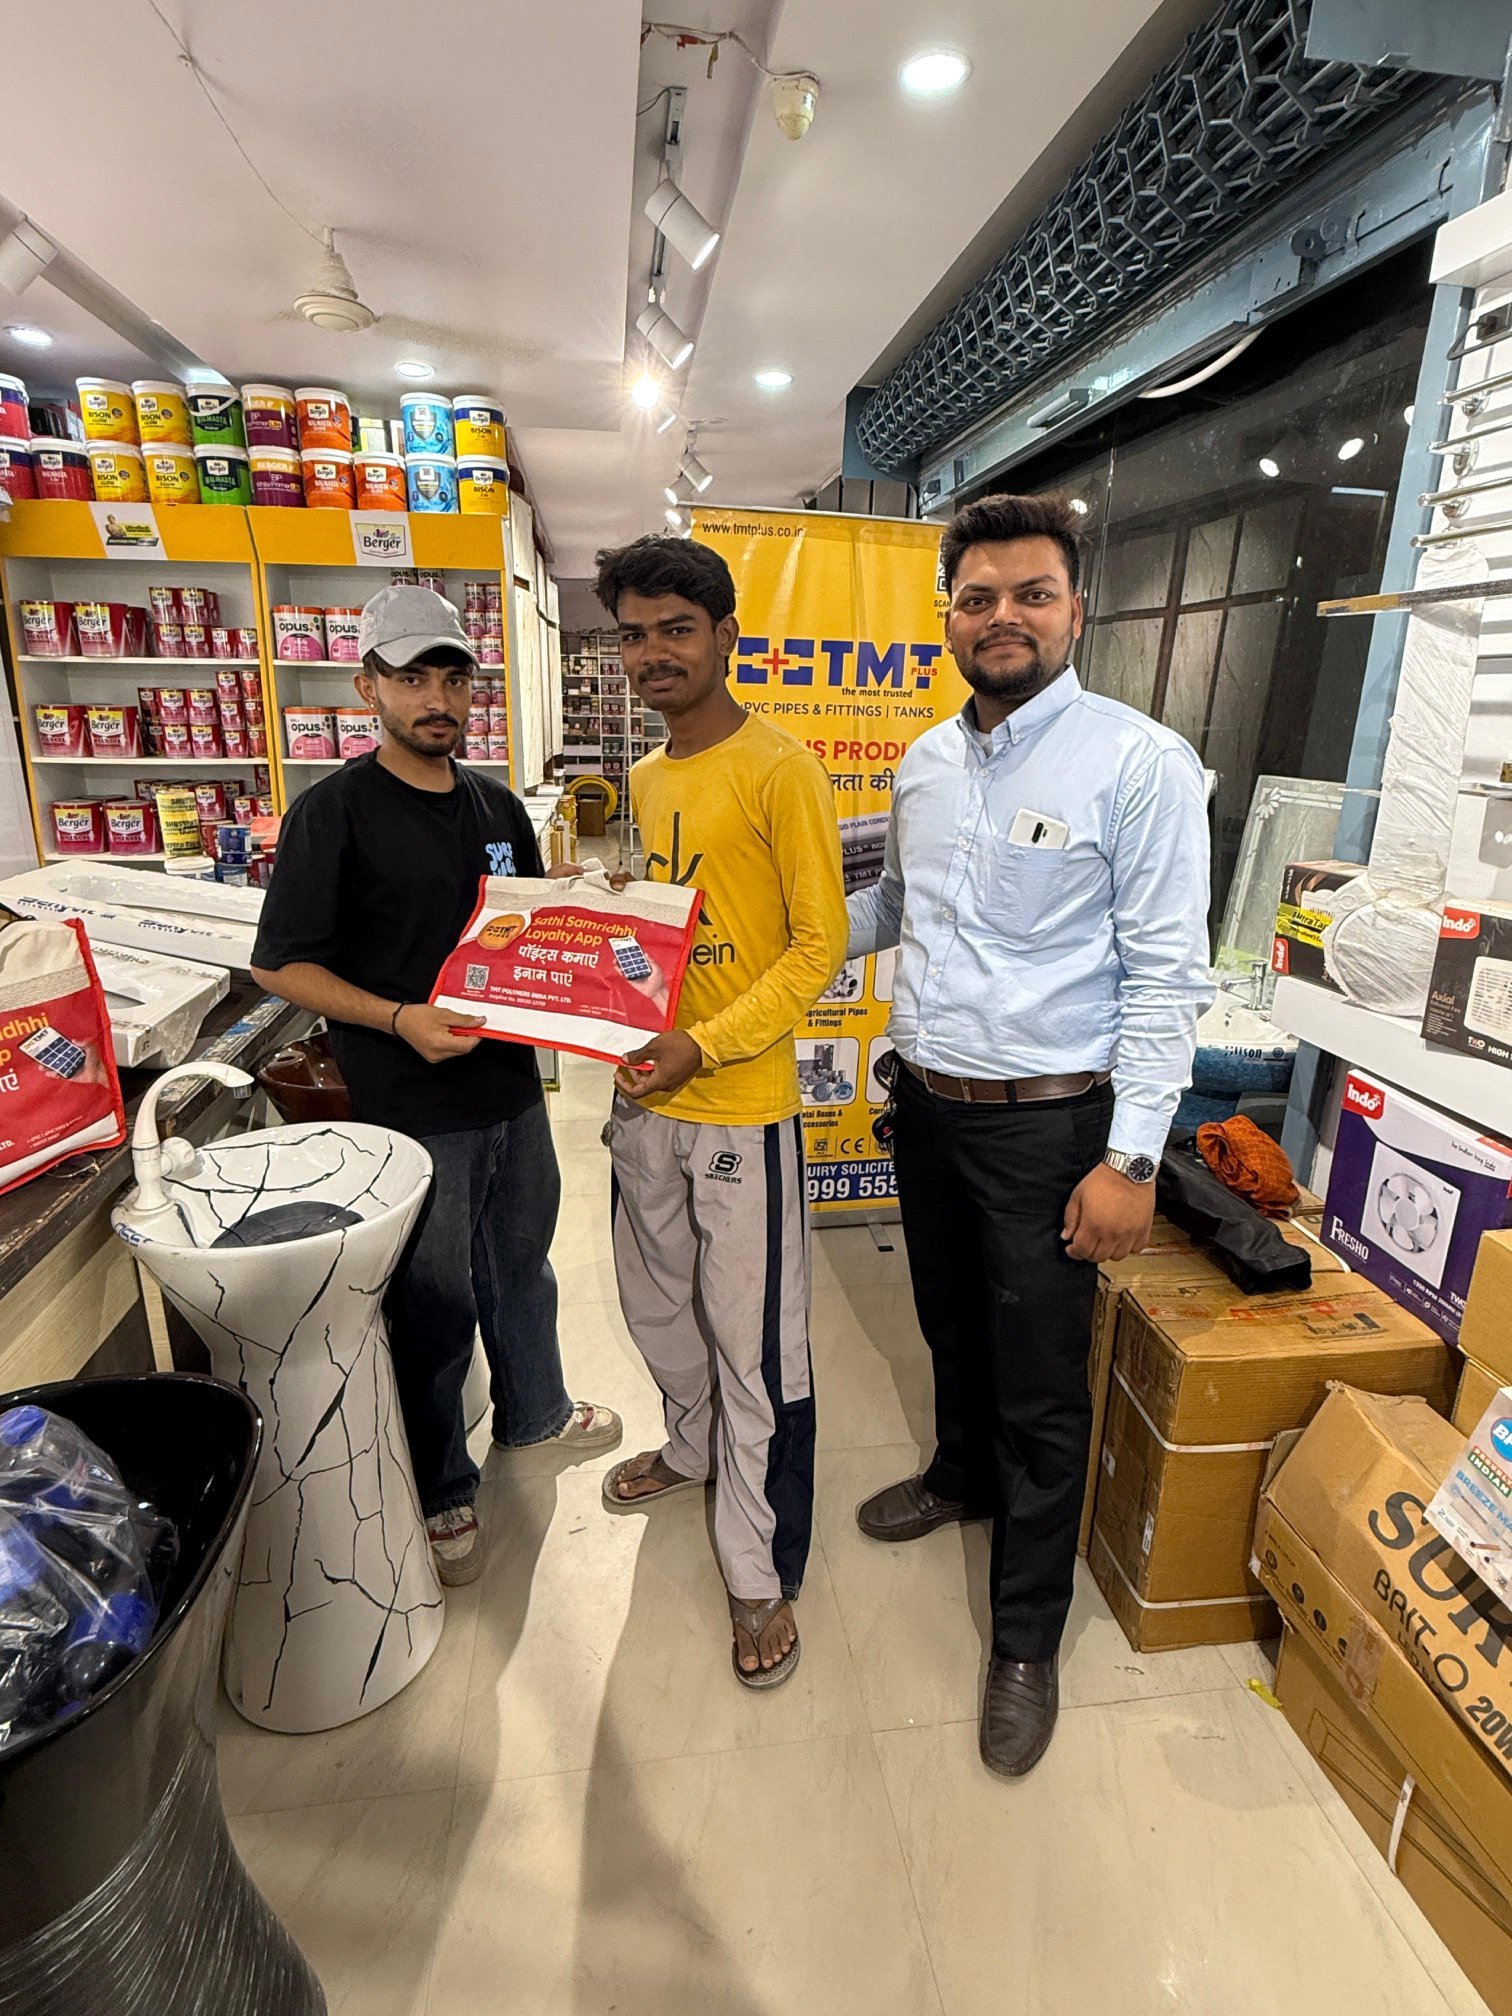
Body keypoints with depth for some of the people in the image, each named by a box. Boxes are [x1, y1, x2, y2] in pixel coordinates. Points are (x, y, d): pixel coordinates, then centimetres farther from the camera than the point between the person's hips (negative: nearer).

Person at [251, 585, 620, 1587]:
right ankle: (441, 1490, 32)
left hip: (514, 1084, 6)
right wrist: (399, 1018, -24)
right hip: (413, 1106, -6)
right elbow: (282, 962, -11)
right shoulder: (335, 810, -11)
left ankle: (535, 1411, 47)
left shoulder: (496, 804, 7)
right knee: (434, 1300, 9)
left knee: (522, 1265, 23)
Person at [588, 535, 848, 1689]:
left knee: (756, 1345, 5)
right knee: (661, 1306, 24)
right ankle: (696, 1450, 51)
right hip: (645, 1100, 8)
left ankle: (763, 1574, 25)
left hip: (742, 1107, -7)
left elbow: (819, 945, -13)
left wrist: (704, 1045, -23)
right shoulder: (645, 781, 11)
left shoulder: (780, 771, -11)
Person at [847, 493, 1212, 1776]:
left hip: (1047, 1125, -5)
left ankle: (1028, 1636, 31)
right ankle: (964, 1474, 54)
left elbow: (1167, 972, -15)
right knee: (952, 1328, 25)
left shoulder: (1140, 763, -13)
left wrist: (1131, 1158, -18)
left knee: (1043, 1391, 8)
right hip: (927, 1104, 6)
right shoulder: (926, 761, 6)